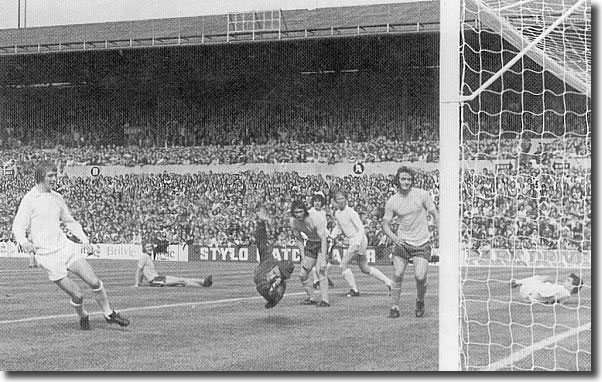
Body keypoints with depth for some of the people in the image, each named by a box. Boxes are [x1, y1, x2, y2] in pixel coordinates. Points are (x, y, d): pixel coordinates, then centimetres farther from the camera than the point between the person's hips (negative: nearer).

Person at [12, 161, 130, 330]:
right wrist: (24, 241, -32)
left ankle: (109, 313, 15)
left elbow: (69, 221, 24)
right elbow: (18, 226, -11)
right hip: (47, 256, -5)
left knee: (94, 282, -5)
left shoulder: (57, 197, 11)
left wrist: (84, 240, 13)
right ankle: (83, 317, 22)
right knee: (77, 295, -8)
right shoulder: (29, 199, -8)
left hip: (66, 246, 5)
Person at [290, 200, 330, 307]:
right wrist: (303, 258, -8)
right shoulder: (293, 221, -14)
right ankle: (311, 298, 20)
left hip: (321, 243, -6)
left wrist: (323, 259, -34)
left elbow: (323, 239, -29)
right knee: (303, 274, 3)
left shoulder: (315, 219, -31)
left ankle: (325, 300, -22)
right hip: (310, 243, 6)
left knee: (320, 270, -24)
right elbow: (299, 240, -2)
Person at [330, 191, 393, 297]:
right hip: (352, 241, 9)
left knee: (343, 264, -8)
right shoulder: (337, 213, 8)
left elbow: (361, 228, -19)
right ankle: (388, 282, 21)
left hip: (358, 239, -9)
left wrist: (358, 242, -32)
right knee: (365, 269, 15)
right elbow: (338, 228, 24)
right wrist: (331, 237, 7)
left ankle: (354, 290, 0)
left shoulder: (350, 212, -16)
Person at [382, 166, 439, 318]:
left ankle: (420, 302, 16)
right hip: (402, 243, 2)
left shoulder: (422, 194, -5)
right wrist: (394, 237, -16)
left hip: (422, 243, -1)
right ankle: (395, 307, 6)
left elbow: (435, 214, 2)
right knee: (397, 275, -7)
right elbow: (386, 223, 3)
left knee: (420, 277, -12)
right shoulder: (392, 202, -1)